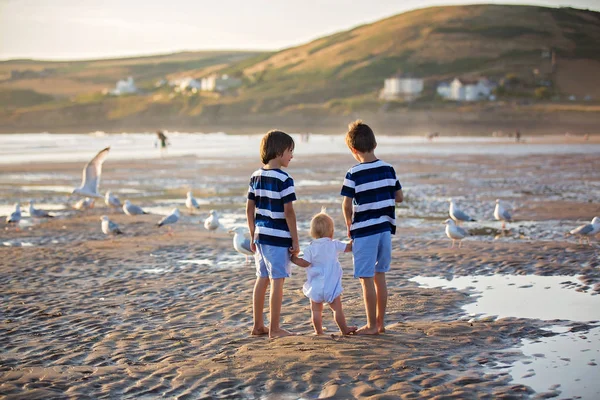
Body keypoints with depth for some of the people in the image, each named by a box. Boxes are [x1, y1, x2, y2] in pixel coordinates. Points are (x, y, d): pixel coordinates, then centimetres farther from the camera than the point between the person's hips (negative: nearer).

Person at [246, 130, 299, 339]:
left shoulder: (256, 177, 9)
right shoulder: (284, 180, -13)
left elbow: (250, 209, 11)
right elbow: (288, 212, -15)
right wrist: (295, 241, -8)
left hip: (261, 235, 7)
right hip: (278, 237, -7)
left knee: (262, 279, 15)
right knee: (277, 282, -1)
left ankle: (258, 325, 23)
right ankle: (274, 329, 3)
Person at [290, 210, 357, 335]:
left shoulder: (310, 248, -4)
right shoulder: (334, 245, -1)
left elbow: (305, 263, -9)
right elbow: (348, 247, 8)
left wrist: (294, 258, 5)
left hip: (315, 286, 0)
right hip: (331, 284, 0)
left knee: (316, 309, 7)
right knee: (337, 307, 7)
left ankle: (318, 331, 10)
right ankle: (344, 329, 12)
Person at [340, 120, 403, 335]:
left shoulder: (354, 174, -13)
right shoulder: (388, 169, 2)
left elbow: (347, 205, -13)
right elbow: (399, 197, 9)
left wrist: (349, 224, 4)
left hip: (364, 230, -6)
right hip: (385, 228, 6)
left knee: (366, 279, 2)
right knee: (380, 276, 14)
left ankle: (372, 325, 6)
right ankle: (380, 322, 21)